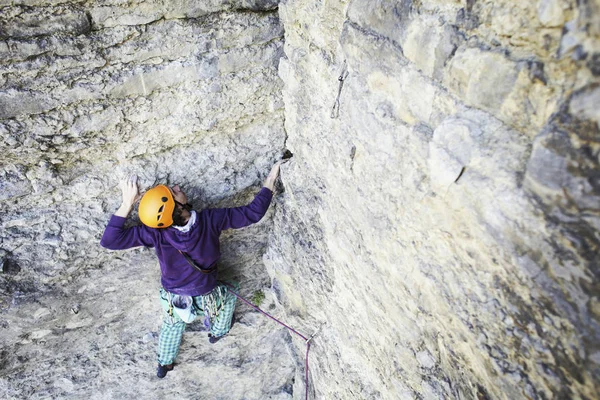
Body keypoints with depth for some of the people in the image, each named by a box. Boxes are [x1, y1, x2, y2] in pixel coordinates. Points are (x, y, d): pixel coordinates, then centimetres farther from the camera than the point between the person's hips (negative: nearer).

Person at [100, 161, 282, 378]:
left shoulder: (155, 232, -29)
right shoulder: (209, 220, -31)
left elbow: (109, 241, -25)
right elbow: (252, 213, -24)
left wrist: (127, 203, -29)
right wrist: (271, 179, -17)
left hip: (173, 303, 2)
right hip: (207, 301, -1)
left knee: (172, 323, 37)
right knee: (229, 292, 33)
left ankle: (164, 364, 55)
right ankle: (217, 331, 53)